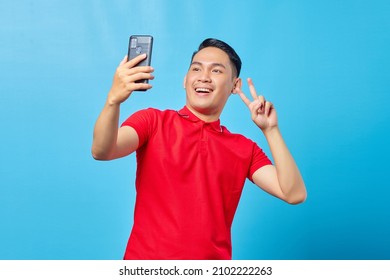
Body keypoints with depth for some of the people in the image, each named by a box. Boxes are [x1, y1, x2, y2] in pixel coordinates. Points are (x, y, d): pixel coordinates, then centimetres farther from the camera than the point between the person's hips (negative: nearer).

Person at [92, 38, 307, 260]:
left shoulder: (245, 149, 10)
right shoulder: (153, 121, 5)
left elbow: (294, 194, 1)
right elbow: (102, 151, -11)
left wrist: (270, 129, -5)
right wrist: (114, 100, -28)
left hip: (213, 257, 2)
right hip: (146, 257, -1)